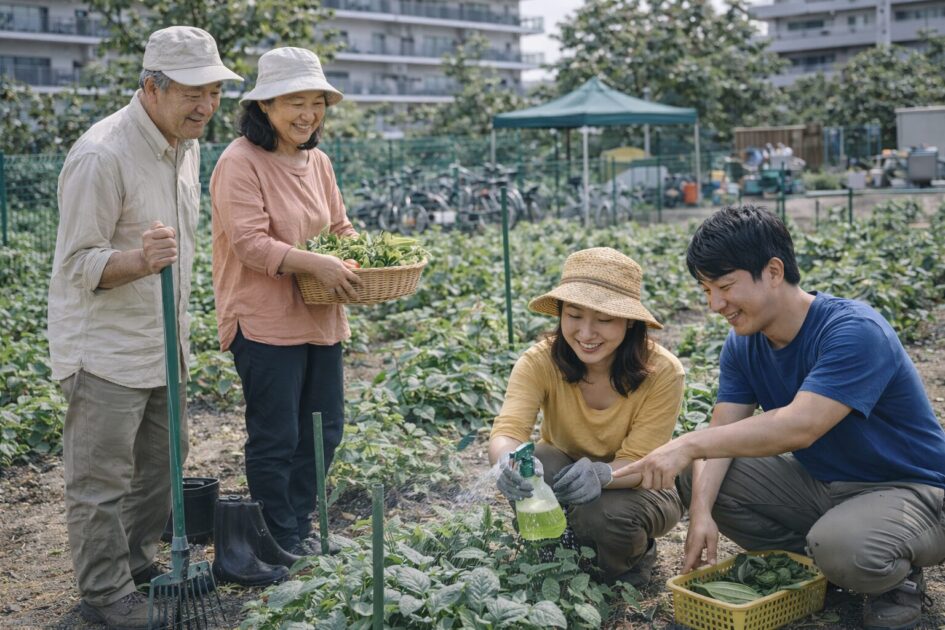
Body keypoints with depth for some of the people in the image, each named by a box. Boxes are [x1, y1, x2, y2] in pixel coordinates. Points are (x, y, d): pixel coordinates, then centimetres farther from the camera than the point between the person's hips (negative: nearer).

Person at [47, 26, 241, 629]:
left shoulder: (186, 143, 5)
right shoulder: (101, 155, -23)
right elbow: (77, 264, -19)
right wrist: (139, 261, -38)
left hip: (162, 343, 9)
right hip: (105, 348, -8)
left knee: (162, 465, 18)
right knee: (102, 479, 2)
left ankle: (137, 563, 37)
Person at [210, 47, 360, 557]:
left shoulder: (317, 161, 11)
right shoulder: (240, 162, -13)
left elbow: (338, 228, 19)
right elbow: (250, 243, -21)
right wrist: (315, 264, -29)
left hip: (320, 319, 8)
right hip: (265, 321, -8)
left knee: (323, 429, 14)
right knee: (276, 438, 1)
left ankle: (300, 528, 30)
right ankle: (281, 546, 16)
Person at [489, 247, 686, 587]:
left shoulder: (662, 372, -25)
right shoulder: (540, 362, -22)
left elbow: (638, 461, -26)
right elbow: (507, 431, -33)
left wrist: (601, 473, -50)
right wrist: (510, 459, -59)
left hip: (636, 489, -1)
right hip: (562, 477, 2)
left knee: (606, 516, -35)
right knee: (538, 461, -32)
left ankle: (635, 557, 4)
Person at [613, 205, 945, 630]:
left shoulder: (854, 332, -27)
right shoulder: (743, 344, -3)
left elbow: (800, 426, -39)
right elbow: (721, 431, -10)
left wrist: (689, 445, -44)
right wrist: (701, 510, -28)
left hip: (910, 490, -7)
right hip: (820, 483, 7)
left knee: (843, 547, -38)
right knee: (699, 477, -8)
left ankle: (899, 579, -2)